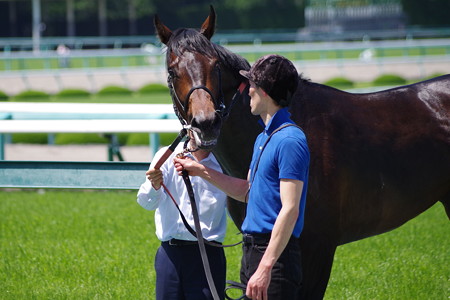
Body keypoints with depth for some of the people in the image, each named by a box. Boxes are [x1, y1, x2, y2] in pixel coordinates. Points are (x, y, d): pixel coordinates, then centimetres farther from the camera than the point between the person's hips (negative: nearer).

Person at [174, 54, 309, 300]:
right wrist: (201, 171, 24)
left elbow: (290, 209, -22)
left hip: (275, 253, -10)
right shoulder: (263, 138, 16)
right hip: (252, 251, 10)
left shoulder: (290, 141, -16)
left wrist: (265, 267, -27)